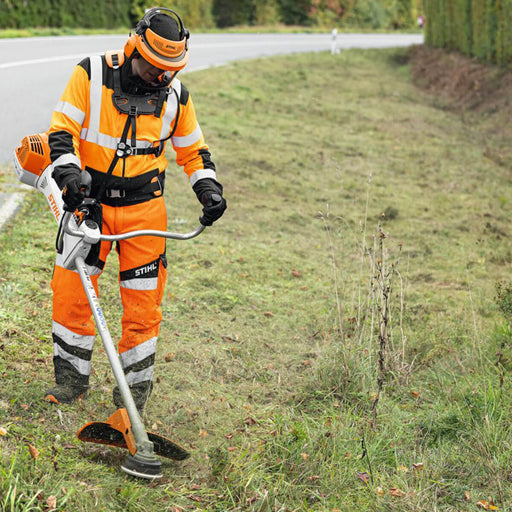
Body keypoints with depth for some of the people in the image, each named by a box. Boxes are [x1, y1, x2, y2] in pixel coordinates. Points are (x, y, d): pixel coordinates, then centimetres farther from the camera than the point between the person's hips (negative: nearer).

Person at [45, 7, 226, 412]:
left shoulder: (175, 94, 0)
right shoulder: (92, 74, -8)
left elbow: (193, 150, 12)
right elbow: (63, 128, -8)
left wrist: (209, 190, -3)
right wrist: (68, 171, -24)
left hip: (144, 207, 1)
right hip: (90, 199, -1)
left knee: (142, 302, 1)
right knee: (70, 288, -2)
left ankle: (135, 388, 16)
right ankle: (72, 378, 16)